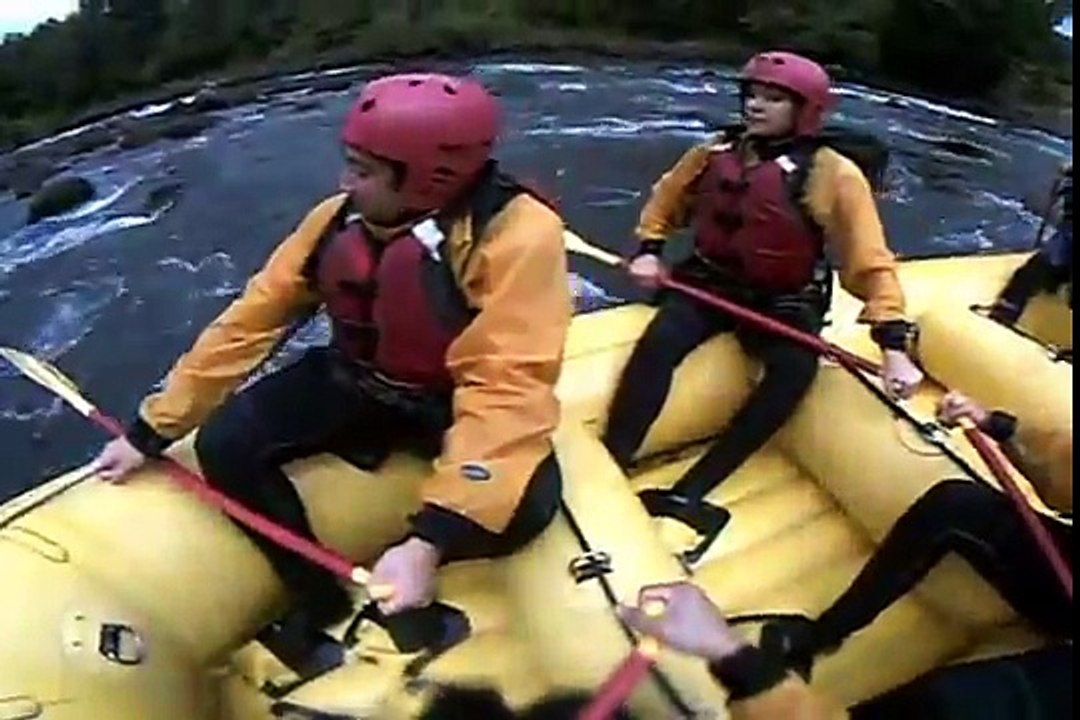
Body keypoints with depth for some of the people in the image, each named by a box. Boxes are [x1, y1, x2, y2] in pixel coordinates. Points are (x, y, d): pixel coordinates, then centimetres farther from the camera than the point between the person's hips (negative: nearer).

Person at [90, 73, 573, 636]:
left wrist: (430, 540, -44)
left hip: (457, 400, -4)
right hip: (356, 385, 4)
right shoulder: (338, 218, -12)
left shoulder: (519, 234, -30)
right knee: (224, 443, -14)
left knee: (523, 502, -31)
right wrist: (151, 431, -2)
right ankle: (323, 606, 3)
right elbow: (249, 321, -6)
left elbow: (505, 389, -36)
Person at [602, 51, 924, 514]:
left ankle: (689, 492, -29)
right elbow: (664, 201, 18)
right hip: (709, 283, 2)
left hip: (785, 303, -2)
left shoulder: (834, 175, -11)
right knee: (657, 344, -28)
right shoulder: (714, 153, 0)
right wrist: (649, 249, 1)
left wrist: (894, 346, -21)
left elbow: (871, 265, -13)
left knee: (795, 370, -32)